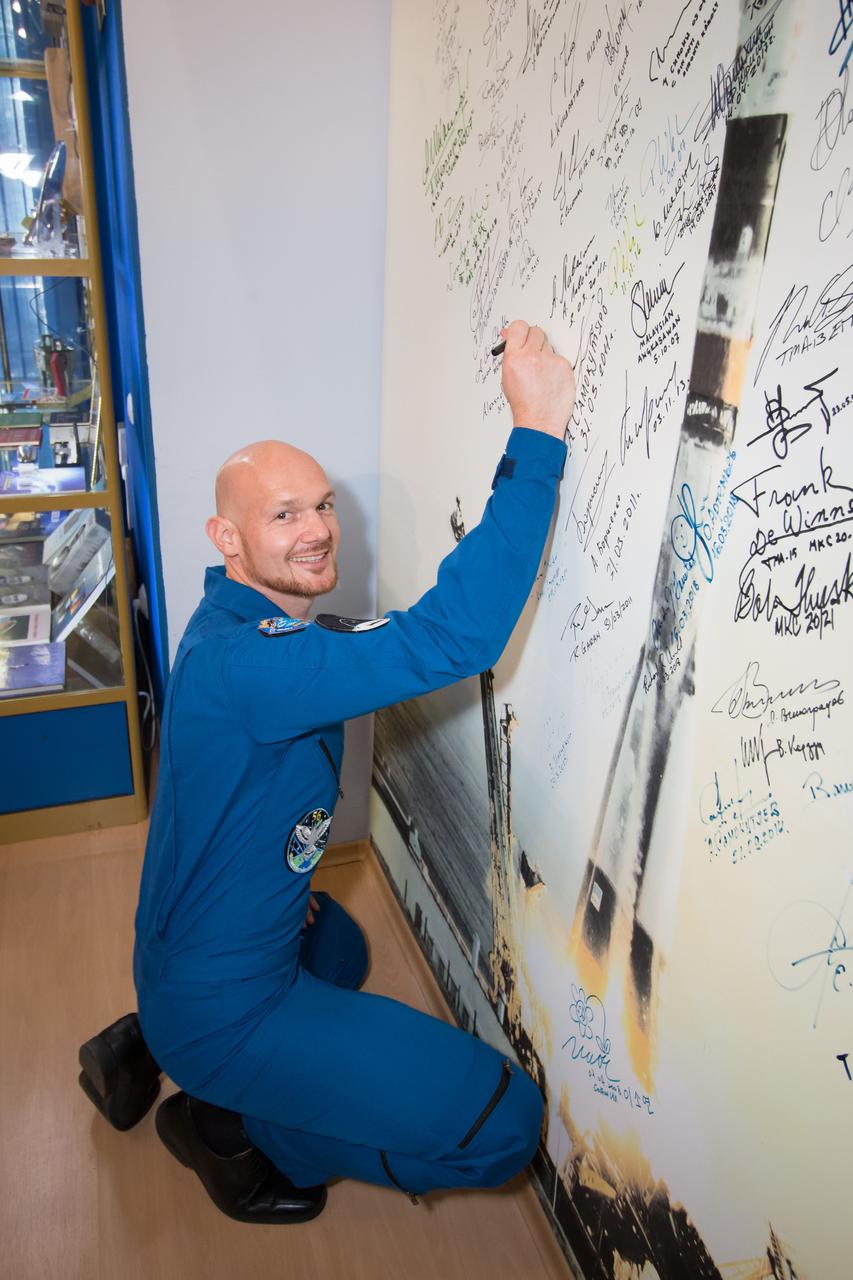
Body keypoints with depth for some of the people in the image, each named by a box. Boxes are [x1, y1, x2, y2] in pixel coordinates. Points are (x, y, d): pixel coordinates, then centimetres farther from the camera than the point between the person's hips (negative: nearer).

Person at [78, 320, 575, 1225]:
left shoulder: (246, 623, -1)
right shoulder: (240, 661, -33)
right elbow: (451, 637, -44)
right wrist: (537, 435, -41)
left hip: (188, 942, 9)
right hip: (219, 1003, -9)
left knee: (341, 948, 41)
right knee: (505, 1122, -9)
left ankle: (149, 1045, 25)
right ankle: (231, 1129, 6)